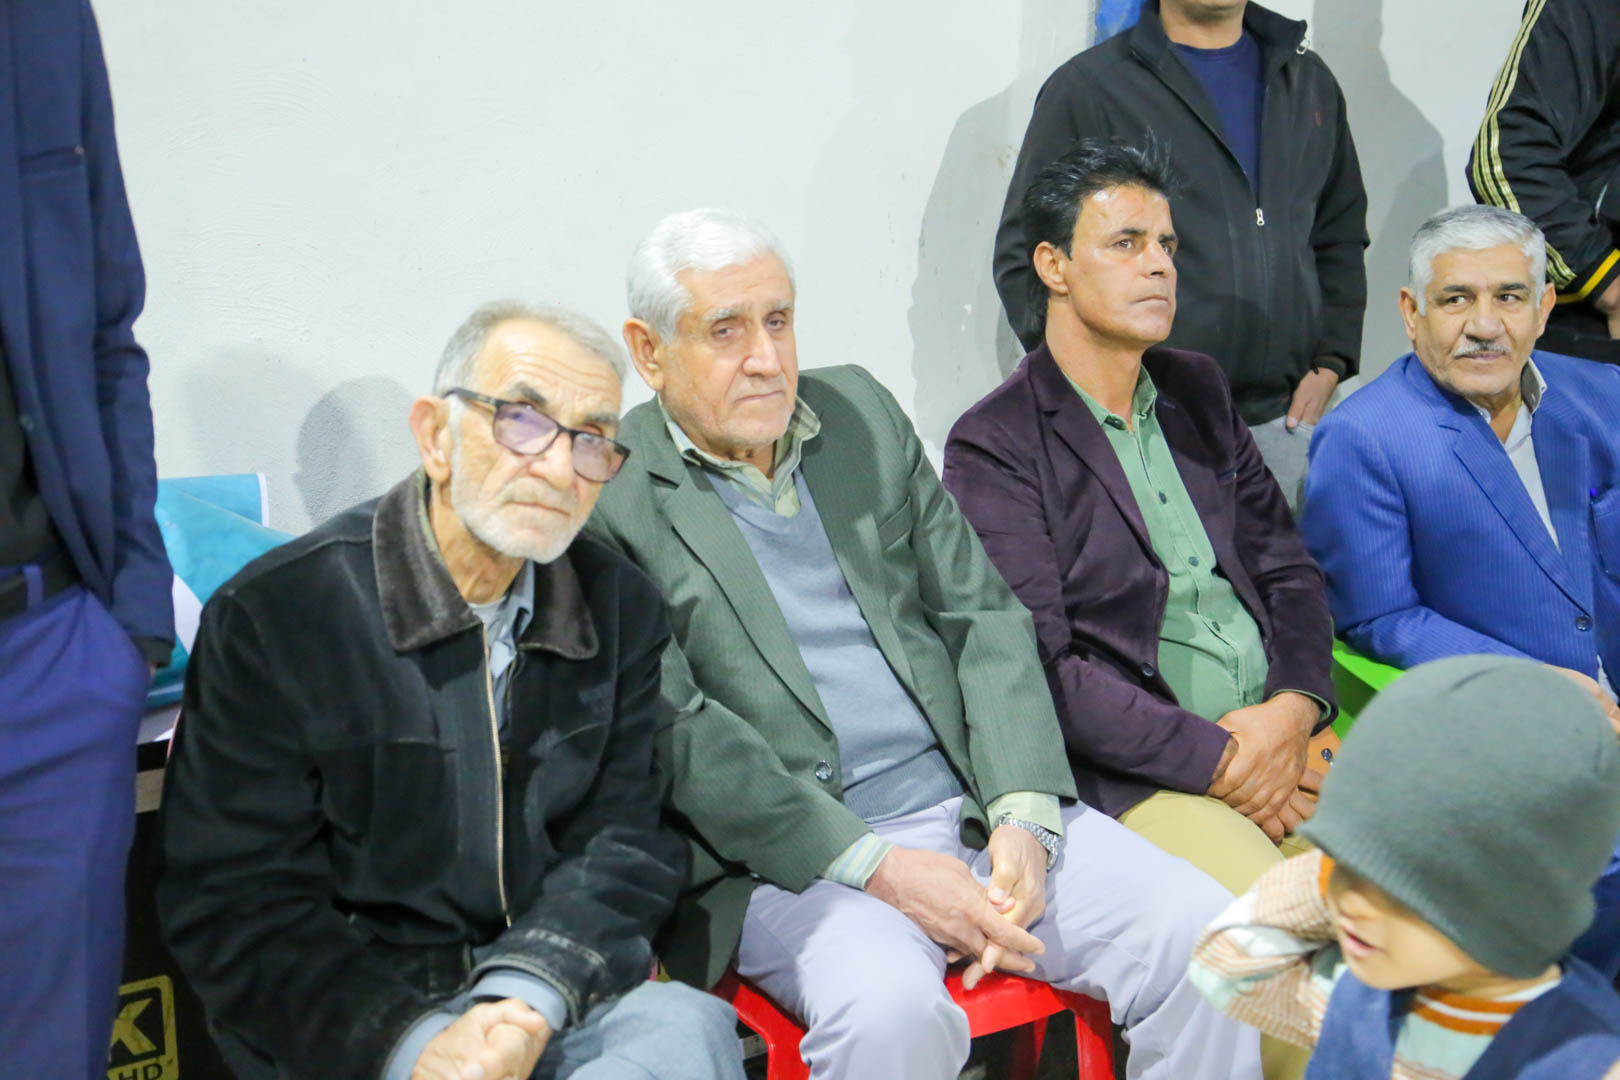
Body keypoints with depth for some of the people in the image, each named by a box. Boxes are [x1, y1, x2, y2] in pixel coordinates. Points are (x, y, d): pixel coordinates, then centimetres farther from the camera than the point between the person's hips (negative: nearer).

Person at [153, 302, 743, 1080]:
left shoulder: (621, 608, 6)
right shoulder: (272, 615, -8)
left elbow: (620, 841, 2)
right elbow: (233, 905, -8)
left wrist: (527, 1002, -16)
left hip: (558, 1001, 4)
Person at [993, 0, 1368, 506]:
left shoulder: (1309, 80, 16)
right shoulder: (1086, 88, -1)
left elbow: (1342, 237, 23)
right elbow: (1024, 256, -2)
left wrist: (1329, 364, 11)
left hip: (1284, 420, 4)